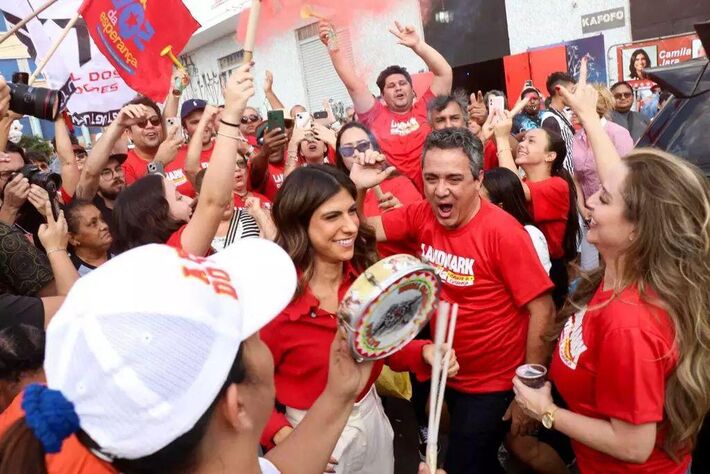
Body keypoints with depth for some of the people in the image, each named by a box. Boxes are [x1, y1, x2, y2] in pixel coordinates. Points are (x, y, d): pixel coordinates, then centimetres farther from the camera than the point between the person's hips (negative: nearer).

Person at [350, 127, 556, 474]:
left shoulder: (502, 231, -23)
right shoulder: (421, 216, -7)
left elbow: (542, 312, -21)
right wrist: (356, 188, -18)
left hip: (493, 387, -5)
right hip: (446, 376, 6)